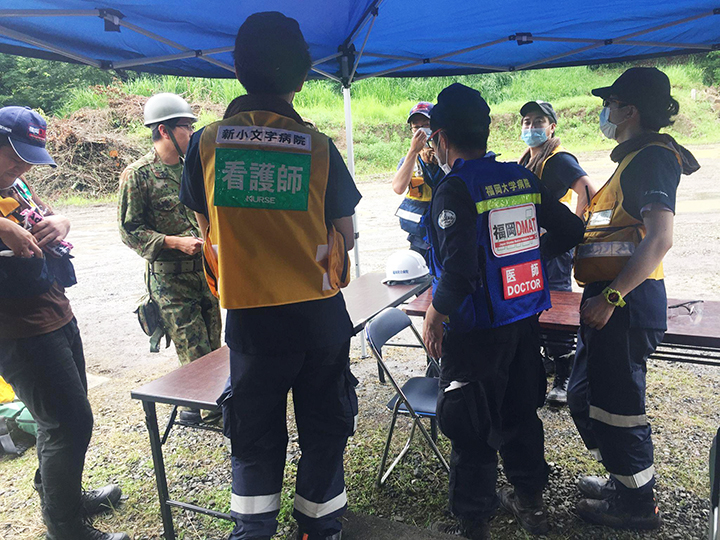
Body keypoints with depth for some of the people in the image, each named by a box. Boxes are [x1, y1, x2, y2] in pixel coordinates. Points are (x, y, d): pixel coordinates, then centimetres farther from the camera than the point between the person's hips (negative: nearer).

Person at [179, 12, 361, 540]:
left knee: (255, 438, 18)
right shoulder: (318, 147, -8)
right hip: (318, 314, 0)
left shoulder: (206, 143, -4)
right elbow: (346, 236, -2)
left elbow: (210, 226, 5)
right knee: (323, 431, 18)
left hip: (248, 315, 1)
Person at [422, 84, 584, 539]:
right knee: (520, 413, 22)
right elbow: (570, 231, 7)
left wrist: (435, 316, -12)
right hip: (525, 320, 7)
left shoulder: (454, 191, -19)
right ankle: (530, 501, 40)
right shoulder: (523, 178, 2)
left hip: (476, 331, -7)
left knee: (470, 428, 8)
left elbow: (459, 270, -26)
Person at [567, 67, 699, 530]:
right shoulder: (636, 157, 18)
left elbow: (660, 239, -25)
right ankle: (625, 481, 36)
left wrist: (610, 297, -28)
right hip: (614, 299, 10)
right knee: (585, 396, 20)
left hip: (627, 302, -10)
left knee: (615, 405, 2)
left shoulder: (653, 156, -13)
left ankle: (637, 505, 22)